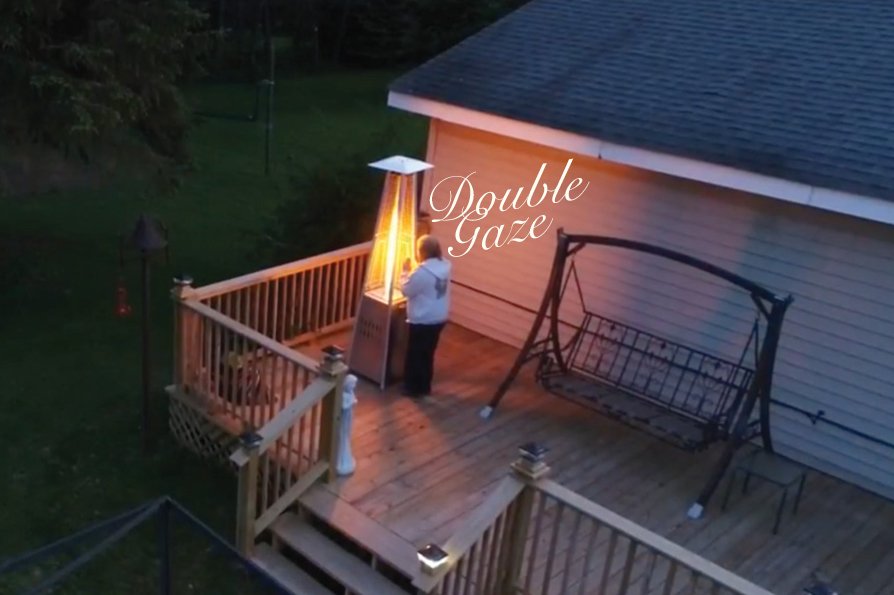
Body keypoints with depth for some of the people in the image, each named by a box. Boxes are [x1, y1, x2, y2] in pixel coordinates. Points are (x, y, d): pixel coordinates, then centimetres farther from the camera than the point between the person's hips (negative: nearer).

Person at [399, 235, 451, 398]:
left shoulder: (422, 272, -25)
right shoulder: (445, 266, 1)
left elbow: (406, 290, -14)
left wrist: (405, 272, -3)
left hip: (422, 320, -8)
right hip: (439, 318, 8)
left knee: (415, 355, 8)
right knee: (428, 354, 20)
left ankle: (413, 388, 19)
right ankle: (425, 386, 30)